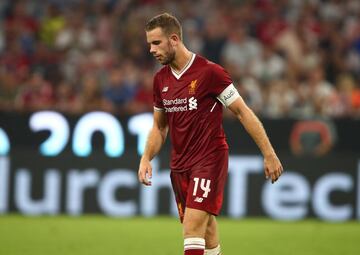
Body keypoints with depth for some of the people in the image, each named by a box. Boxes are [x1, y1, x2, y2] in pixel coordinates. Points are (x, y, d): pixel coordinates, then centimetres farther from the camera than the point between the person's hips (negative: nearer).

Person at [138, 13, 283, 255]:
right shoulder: (161, 79, 8)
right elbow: (159, 126, 19)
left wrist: (269, 154, -9)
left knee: (193, 228, -17)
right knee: (206, 229, 11)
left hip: (209, 160, -7)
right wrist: (146, 158, 2)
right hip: (179, 165, 7)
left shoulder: (209, 72, -12)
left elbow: (243, 112, -8)